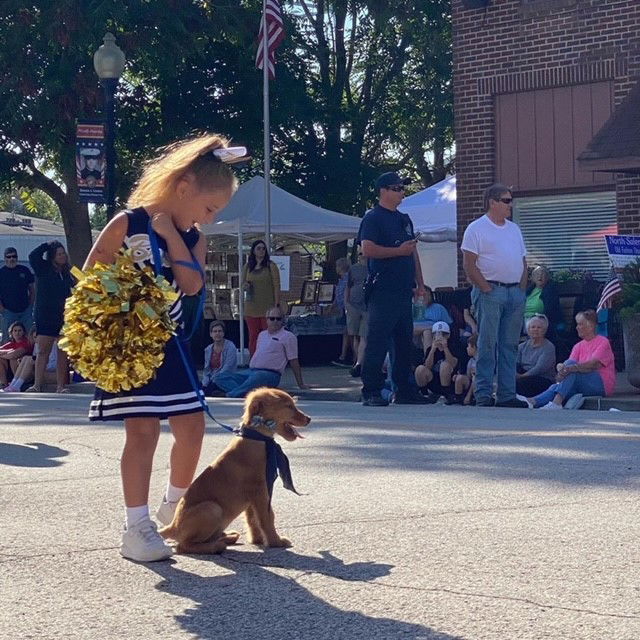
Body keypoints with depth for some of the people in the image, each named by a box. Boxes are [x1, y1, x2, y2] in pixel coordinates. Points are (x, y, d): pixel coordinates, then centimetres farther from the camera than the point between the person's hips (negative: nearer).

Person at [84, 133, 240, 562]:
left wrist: (172, 234, -15)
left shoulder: (193, 238, 6)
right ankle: (136, 528, -5)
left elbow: (192, 284, -11)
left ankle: (175, 510, 26)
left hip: (169, 344, 6)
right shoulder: (128, 224, -10)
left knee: (192, 426, 5)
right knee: (143, 429, -10)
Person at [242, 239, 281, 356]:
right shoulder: (247, 267, 11)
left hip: (267, 307, -3)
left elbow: (276, 286, -2)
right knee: (253, 337, 3)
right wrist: (245, 286, -6)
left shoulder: (271, 266, 0)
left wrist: (277, 305, -8)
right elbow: (243, 284, 18)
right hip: (251, 308, 3)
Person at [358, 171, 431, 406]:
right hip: (382, 291, -8)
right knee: (377, 342, -8)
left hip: (404, 290, 8)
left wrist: (419, 283, 18)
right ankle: (371, 392, -7)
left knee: (405, 342, 10)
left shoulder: (404, 219, 21)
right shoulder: (373, 218, -5)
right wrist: (399, 250, -16)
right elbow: (367, 249, -17)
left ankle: (404, 390, 16)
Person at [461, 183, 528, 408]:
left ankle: (507, 395, 9)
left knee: (509, 346, 6)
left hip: (515, 293, 7)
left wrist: (521, 288, 7)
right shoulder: (477, 229, -2)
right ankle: (483, 395, -6)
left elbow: (523, 262, 20)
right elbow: (469, 265, -9)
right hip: (490, 292, -6)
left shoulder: (514, 229, 19)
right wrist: (486, 289, -14)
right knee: (487, 345, -7)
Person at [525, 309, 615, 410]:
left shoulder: (603, 342, -2)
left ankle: (556, 402, -44)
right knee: (556, 386, -23)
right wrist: (561, 367, -25)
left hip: (603, 385, -6)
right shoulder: (578, 346, 17)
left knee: (571, 364, -28)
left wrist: (571, 368, -36)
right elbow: (569, 366, 2)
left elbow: (594, 364, -20)